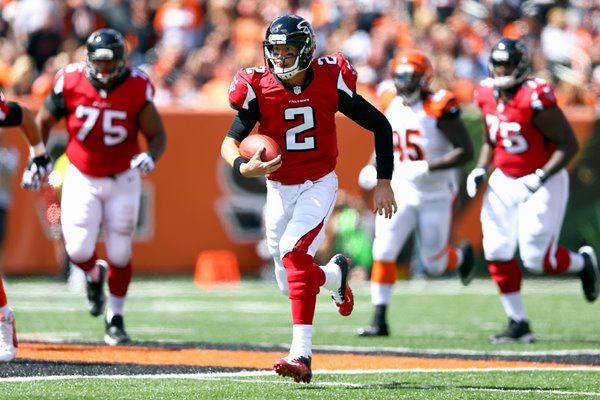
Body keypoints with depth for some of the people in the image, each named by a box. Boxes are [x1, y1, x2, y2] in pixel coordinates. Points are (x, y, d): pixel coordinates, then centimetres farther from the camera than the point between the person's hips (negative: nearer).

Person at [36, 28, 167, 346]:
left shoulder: (136, 88, -16)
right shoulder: (70, 82, -15)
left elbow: (157, 134, -9)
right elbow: (44, 121, 2)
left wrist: (150, 156, -30)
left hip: (123, 179, 0)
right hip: (81, 178, 0)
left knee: (120, 253, 1)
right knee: (79, 250, -12)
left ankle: (115, 319, 20)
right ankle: (94, 275, 26)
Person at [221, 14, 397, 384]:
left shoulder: (329, 81, -14)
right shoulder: (259, 88, -12)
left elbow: (380, 125, -3)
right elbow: (230, 142, -16)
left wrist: (384, 182, -6)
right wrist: (243, 167, -39)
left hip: (320, 183, -3)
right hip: (279, 188, 3)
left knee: (294, 251, -28)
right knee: (292, 284, 8)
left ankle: (302, 354, -31)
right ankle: (335, 274, 45)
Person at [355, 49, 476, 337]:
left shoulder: (438, 109, -17)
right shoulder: (393, 109, 2)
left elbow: (465, 151, -20)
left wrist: (427, 168, -27)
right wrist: (372, 168, -1)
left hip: (435, 195, -5)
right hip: (401, 191, 5)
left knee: (435, 264, 4)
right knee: (383, 251, -10)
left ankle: (462, 256, 40)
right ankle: (379, 320, -5)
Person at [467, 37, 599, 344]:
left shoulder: (535, 98, -23)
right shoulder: (488, 95, -1)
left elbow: (569, 144, -20)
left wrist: (541, 178, -26)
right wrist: (480, 169, 2)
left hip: (542, 183, -6)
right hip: (503, 182, 6)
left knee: (537, 259, -7)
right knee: (497, 252, -3)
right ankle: (518, 324, 8)